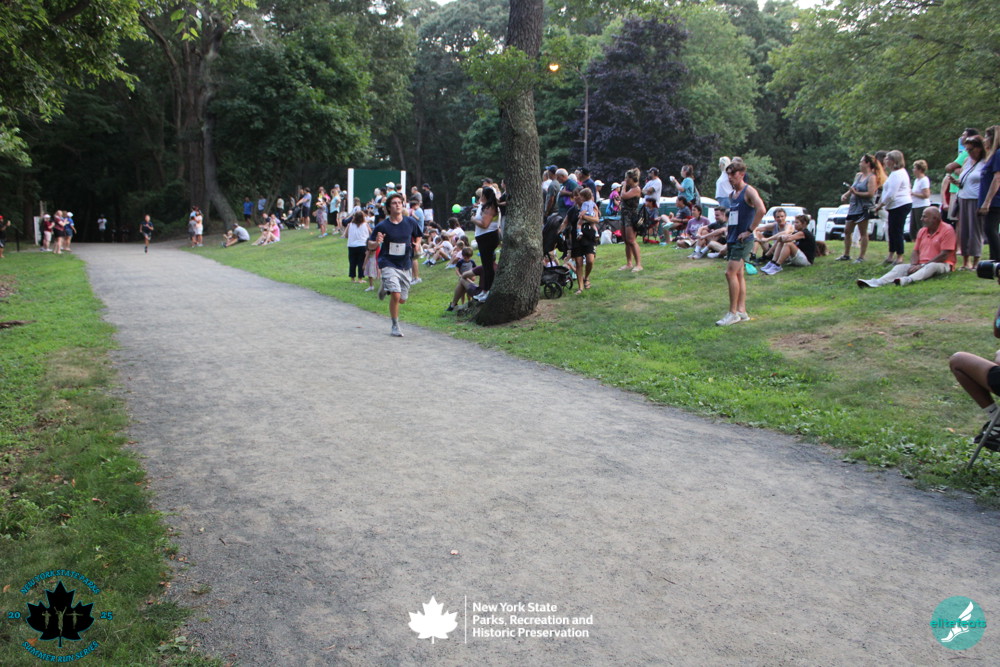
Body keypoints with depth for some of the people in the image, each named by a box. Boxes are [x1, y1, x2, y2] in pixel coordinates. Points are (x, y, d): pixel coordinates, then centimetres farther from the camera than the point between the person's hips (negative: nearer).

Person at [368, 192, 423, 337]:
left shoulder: (411, 222, 0)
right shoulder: (382, 226, -8)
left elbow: (418, 236, 18)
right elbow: (370, 246, -3)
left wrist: (417, 244, -4)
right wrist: (377, 242, -25)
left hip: (405, 265, 4)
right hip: (389, 264, -4)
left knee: (402, 300, 10)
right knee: (396, 295, -20)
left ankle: (385, 287, 43)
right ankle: (395, 327, -2)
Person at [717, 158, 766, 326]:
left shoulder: (749, 191, -10)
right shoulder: (732, 195, 16)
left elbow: (761, 210, -26)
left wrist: (749, 230, -22)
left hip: (743, 240, -9)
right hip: (732, 240, 9)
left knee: (731, 273, -14)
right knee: (738, 274, 9)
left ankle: (733, 313, -9)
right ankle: (742, 311, 14)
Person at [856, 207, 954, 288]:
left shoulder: (947, 230, -5)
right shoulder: (922, 231, 17)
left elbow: (944, 255, -13)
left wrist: (922, 266, -17)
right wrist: (914, 265, -9)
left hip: (942, 265, -5)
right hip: (921, 265, 5)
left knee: (931, 267, -38)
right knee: (899, 267, -18)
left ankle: (908, 280, -67)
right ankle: (877, 282, -46)